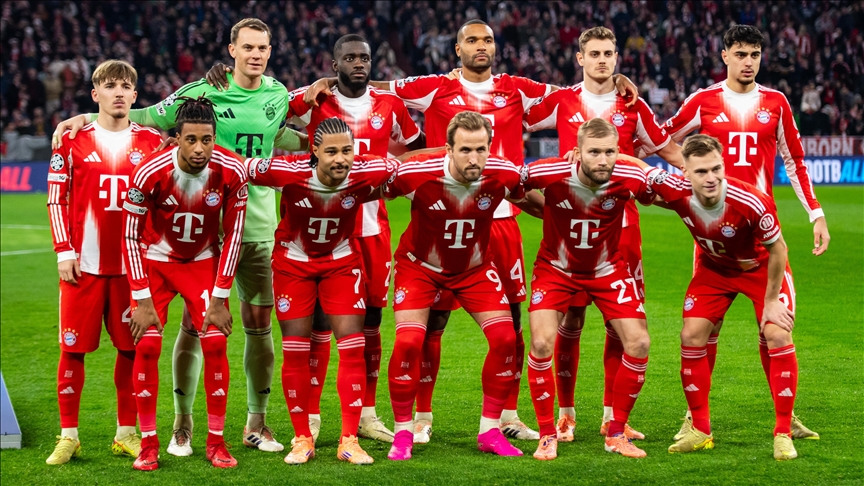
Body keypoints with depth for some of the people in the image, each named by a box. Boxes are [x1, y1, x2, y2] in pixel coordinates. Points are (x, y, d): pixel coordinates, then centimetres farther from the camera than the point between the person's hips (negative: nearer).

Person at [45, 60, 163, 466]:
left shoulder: (152, 142, 7)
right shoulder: (73, 139, 3)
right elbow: (57, 199, 3)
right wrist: (64, 251, -5)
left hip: (133, 262, 1)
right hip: (84, 263, -1)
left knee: (132, 348, 4)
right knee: (73, 348, 0)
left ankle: (126, 433, 16)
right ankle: (68, 436, 9)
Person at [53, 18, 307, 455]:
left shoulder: (277, 95, 8)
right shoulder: (204, 92, -5)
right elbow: (149, 118, 0)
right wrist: (90, 118, -8)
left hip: (257, 226, 4)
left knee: (259, 324, 5)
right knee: (194, 322, -3)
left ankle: (256, 423, 16)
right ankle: (182, 424, 9)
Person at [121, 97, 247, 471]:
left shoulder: (230, 171, -23)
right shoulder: (150, 173, -28)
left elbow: (233, 233, -12)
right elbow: (131, 237, -16)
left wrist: (219, 298, -12)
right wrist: (142, 299, -17)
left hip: (203, 261, 1)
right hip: (155, 261, -1)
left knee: (215, 343, -10)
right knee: (147, 345, -12)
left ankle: (216, 441, 2)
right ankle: (148, 444, -1)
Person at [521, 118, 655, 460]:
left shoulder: (630, 178, -25)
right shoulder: (547, 173, -29)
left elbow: (650, 196, -1)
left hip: (608, 269, 2)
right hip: (556, 268, -1)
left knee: (639, 344, -9)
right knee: (542, 343, -17)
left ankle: (616, 433, 9)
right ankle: (547, 435, 0)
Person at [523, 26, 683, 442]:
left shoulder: (632, 106, 8)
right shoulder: (561, 101, 4)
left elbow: (667, 149, 18)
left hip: (621, 224, 2)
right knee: (570, 319, -2)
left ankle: (613, 416, 11)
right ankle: (565, 414, 8)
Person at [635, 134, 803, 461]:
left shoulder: (752, 203, -39)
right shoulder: (676, 191, -30)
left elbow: (777, 249, -23)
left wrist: (771, 301, -16)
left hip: (761, 267, -4)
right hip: (714, 268, 4)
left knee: (777, 336, -17)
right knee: (692, 336, -4)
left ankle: (783, 434, -6)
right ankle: (700, 431, 9)